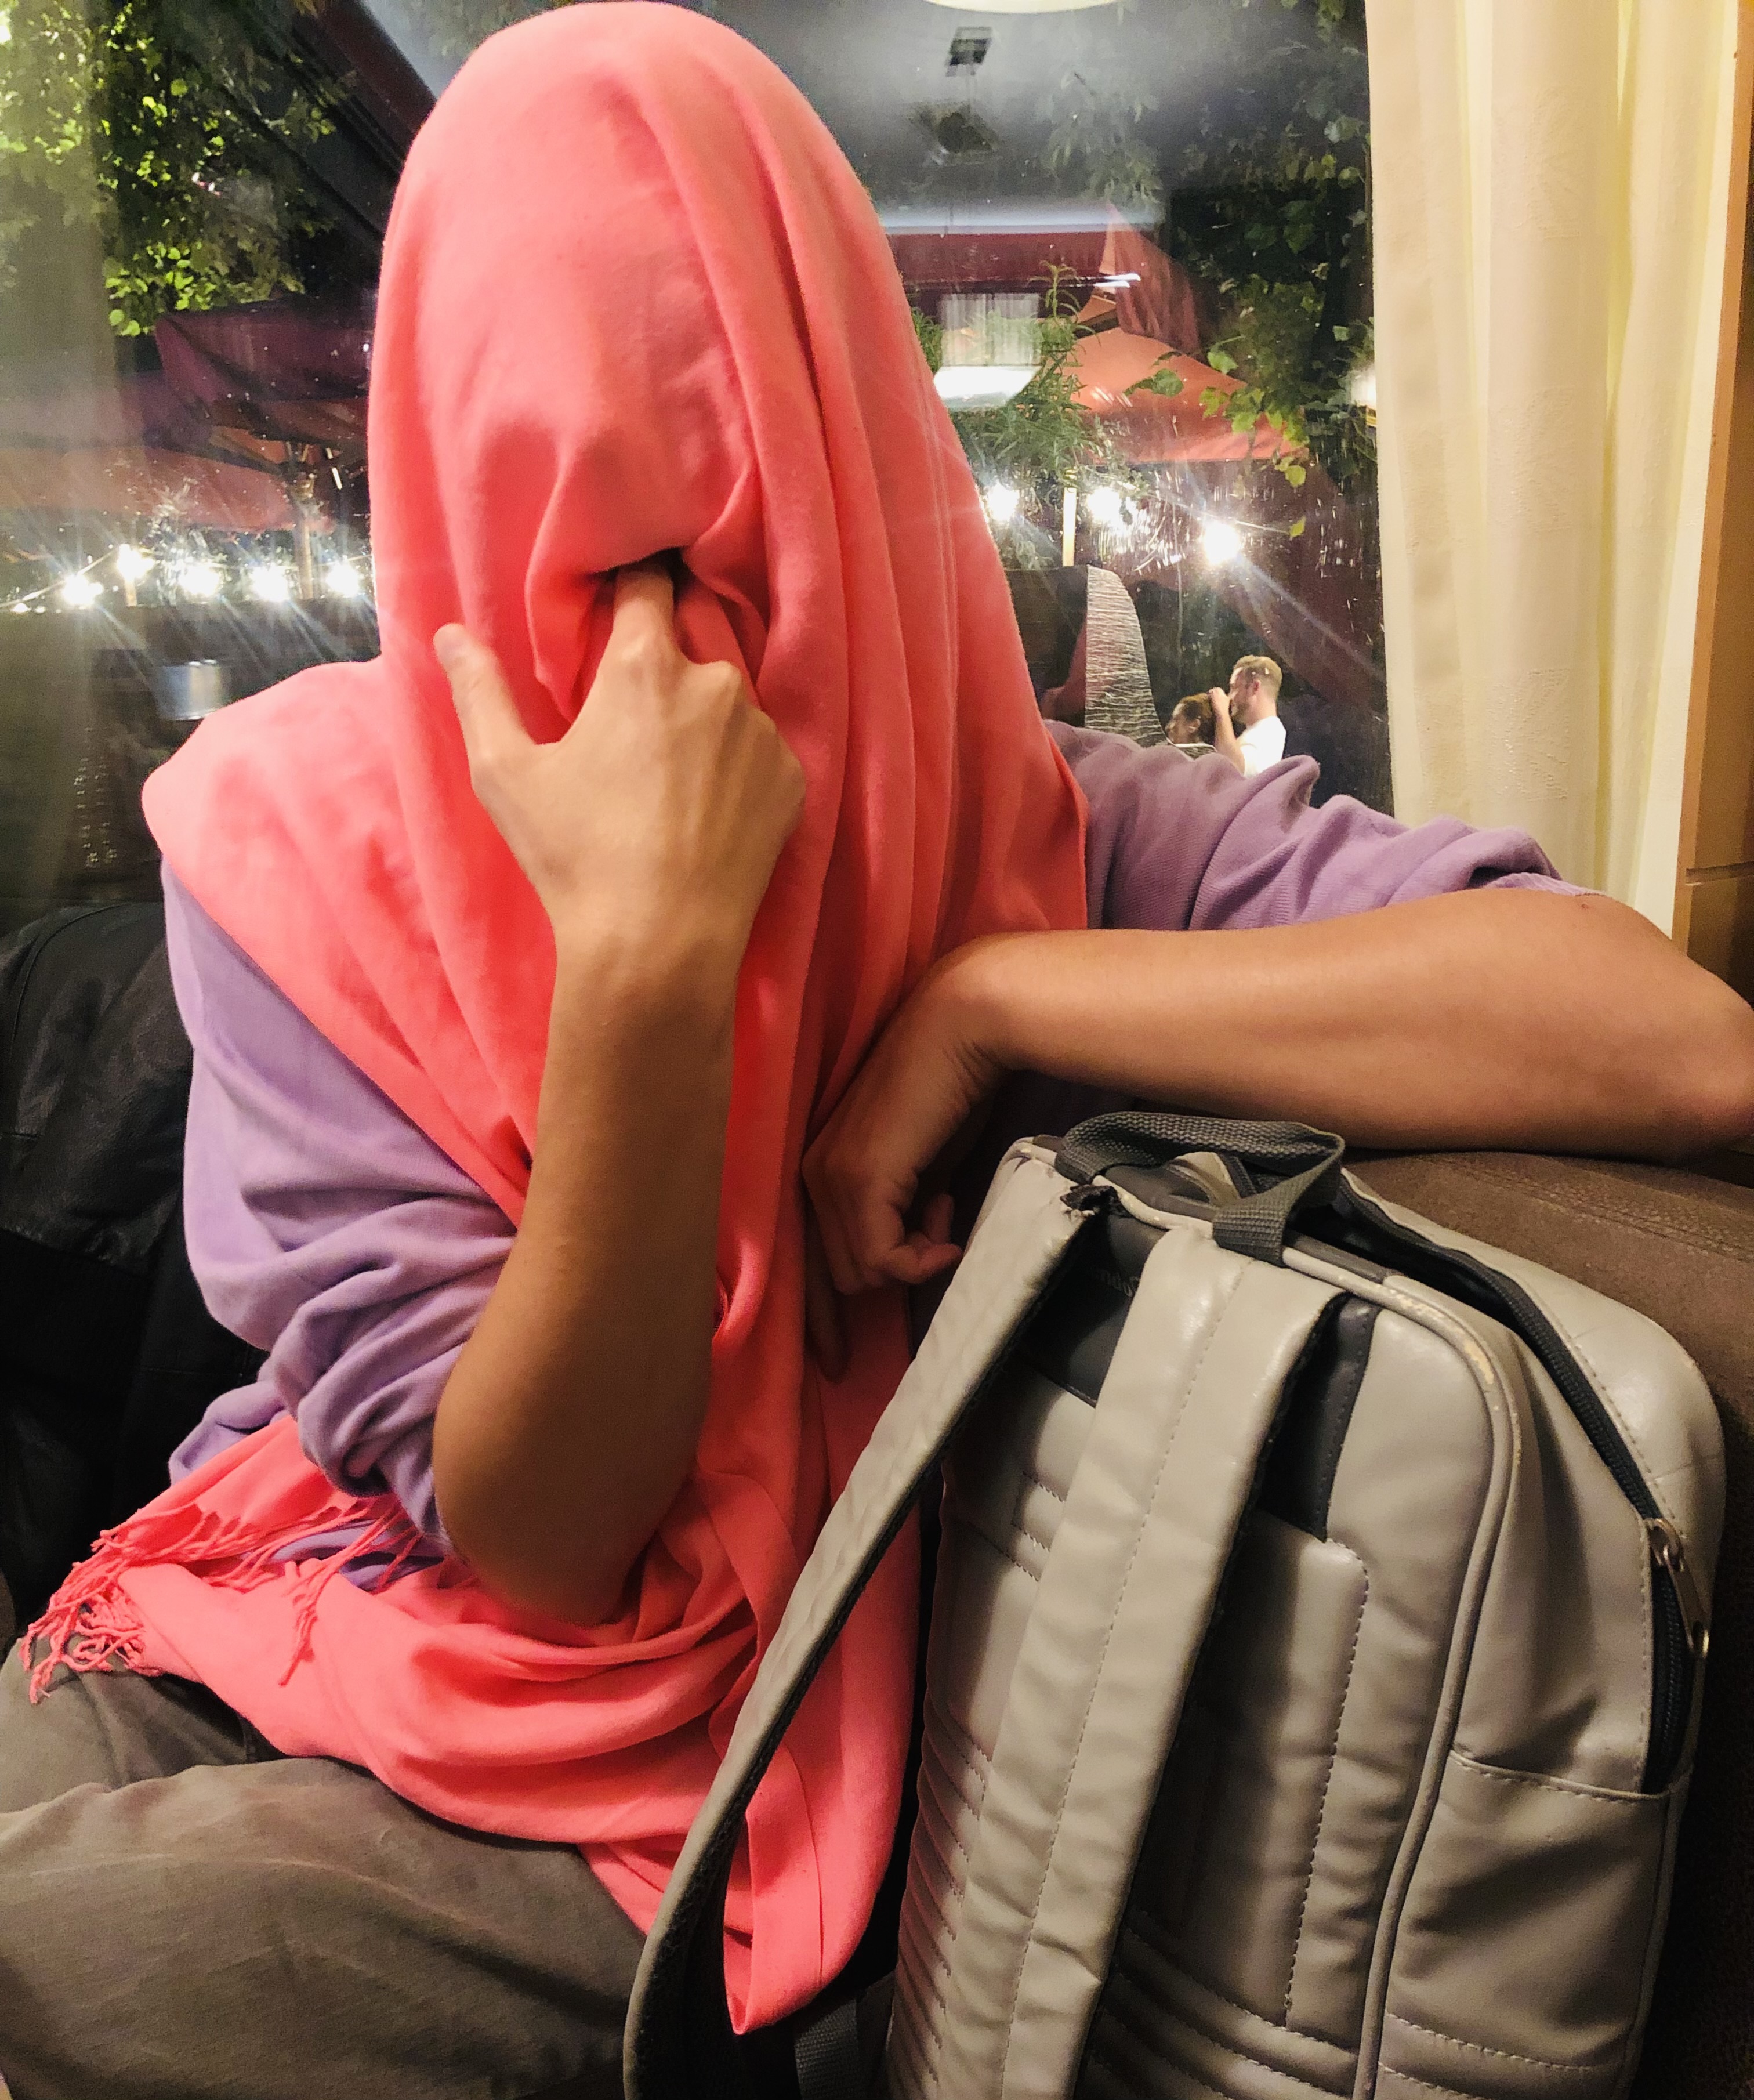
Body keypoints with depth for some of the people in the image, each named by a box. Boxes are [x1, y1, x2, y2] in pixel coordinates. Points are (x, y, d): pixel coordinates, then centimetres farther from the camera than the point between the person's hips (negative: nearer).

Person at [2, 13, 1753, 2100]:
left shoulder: (1031, 825, -15)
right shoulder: (300, 830, -14)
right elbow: (534, 1541, -19)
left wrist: (983, 996, -29)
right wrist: (645, 966, -33)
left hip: (736, 1759, -2)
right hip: (323, 1619, 3)